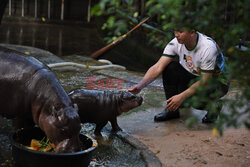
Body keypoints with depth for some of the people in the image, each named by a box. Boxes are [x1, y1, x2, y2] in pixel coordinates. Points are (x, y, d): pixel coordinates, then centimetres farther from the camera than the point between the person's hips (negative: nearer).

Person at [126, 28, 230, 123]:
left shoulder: (208, 47, -31)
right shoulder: (176, 43, -16)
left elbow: (205, 81, -29)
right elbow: (157, 68, -20)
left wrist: (181, 96, -36)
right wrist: (139, 86, -33)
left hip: (217, 81, -5)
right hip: (194, 77, 6)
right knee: (169, 67, -20)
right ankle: (172, 109, -5)